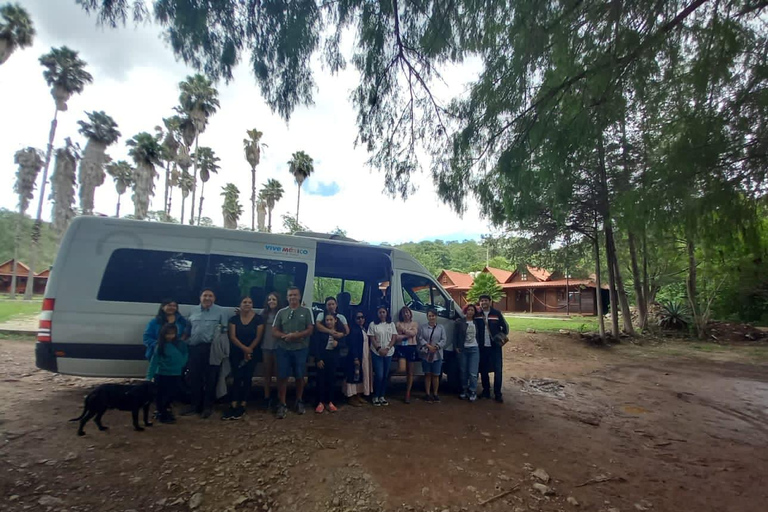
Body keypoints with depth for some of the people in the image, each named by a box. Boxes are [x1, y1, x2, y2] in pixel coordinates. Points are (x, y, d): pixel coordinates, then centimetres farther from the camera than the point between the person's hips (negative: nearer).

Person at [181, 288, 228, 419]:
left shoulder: (220, 311, 0)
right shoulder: (193, 311, 13)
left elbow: (226, 329, -4)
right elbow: (187, 329, 16)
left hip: (212, 349, -4)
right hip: (194, 348, 4)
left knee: (210, 378, 2)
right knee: (194, 378, 11)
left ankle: (208, 406, 15)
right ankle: (195, 405, 25)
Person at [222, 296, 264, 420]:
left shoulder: (258, 319, -4)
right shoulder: (234, 319, 2)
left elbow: (258, 337, -5)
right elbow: (232, 337, -5)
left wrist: (249, 350, -12)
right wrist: (244, 348, -17)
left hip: (252, 353, -1)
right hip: (236, 353, 1)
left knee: (247, 378, 2)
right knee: (237, 378, -2)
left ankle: (242, 406, 9)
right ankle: (233, 405, 1)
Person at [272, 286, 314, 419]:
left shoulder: (306, 311, 1)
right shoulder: (281, 312, 6)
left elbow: (310, 330, -5)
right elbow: (274, 331, 3)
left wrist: (295, 335, -18)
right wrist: (286, 336, -16)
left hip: (301, 349, -1)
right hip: (283, 349, 1)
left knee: (300, 376, 9)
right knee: (282, 377, 3)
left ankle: (299, 402, 26)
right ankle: (282, 404, 15)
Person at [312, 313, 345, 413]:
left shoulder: (339, 332, 2)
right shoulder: (321, 331, -4)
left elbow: (342, 345, 3)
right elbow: (316, 346, -7)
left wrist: (337, 344, -19)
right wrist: (318, 359, -13)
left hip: (333, 359, 2)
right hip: (322, 357, -2)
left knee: (331, 380, 7)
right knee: (321, 380, 2)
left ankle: (330, 402, 18)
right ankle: (320, 402, 12)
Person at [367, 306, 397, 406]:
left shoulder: (391, 324, 7)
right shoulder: (373, 325, 0)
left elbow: (394, 338, 1)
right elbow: (372, 339, -4)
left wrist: (387, 348, -12)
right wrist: (379, 349, -16)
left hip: (389, 353, 3)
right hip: (377, 353, -3)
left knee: (385, 375, 7)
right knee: (379, 375, -7)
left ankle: (382, 396, 20)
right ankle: (375, 397, 9)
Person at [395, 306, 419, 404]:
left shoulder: (414, 324, 7)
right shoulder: (398, 324, 5)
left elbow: (413, 333, -12)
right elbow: (395, 337, -7)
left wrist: (403, 330, -10)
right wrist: (407, 335, -9)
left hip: (412, 348, 1)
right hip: (401, 348, -1)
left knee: (410, 372, 6)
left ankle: (407, 393, 15)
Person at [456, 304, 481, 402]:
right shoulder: (460, 321, -2)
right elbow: (456, 335, 1)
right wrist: (457, 347, -2)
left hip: (474, 349, 1)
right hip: (463, 349, 0)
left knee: (473, 372, -4)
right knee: (463, 372, 10)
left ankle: (473, 392, 10)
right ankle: (464, 390, 25)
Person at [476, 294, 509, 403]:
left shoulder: (496, 313, -4)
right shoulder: (477, 314, 0)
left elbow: (505, 327, 4)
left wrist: (502, 337, -7)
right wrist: (477, 341, -2)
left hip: (495, 346, -2)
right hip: (482, 347, 2)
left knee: (497, 370, -2)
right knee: (483, 370, 10)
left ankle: (497, 394, 8)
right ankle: (486, 391, 24)